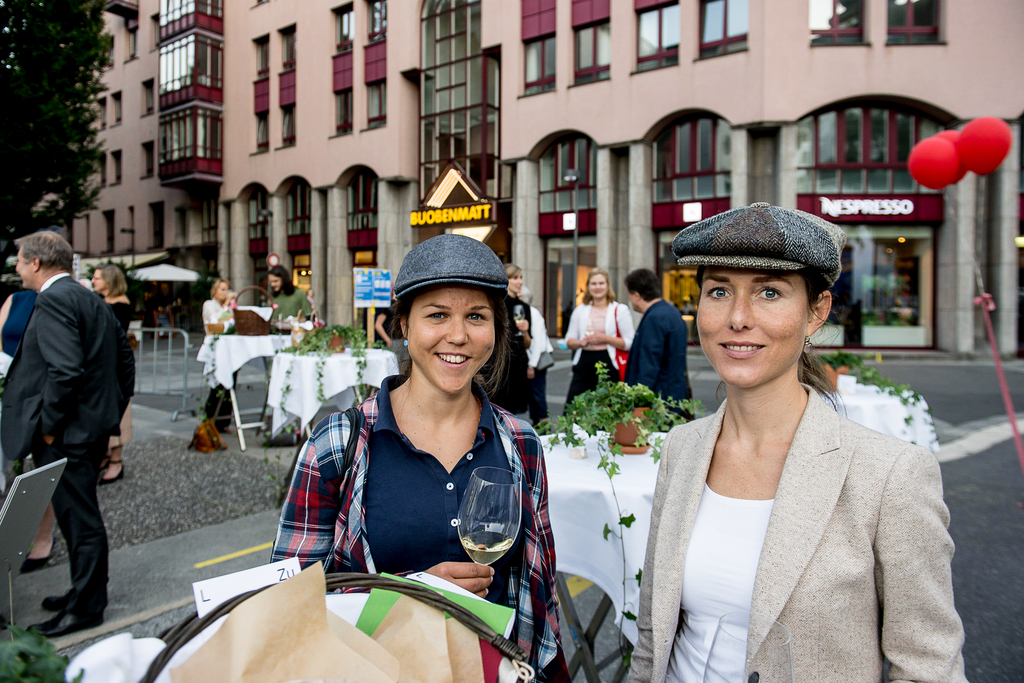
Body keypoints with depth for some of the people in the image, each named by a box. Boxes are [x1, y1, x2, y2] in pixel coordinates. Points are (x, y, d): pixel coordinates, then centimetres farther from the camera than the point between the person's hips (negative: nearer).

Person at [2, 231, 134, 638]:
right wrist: (112, 411, 19)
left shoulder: (53, 300, -15)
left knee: (79, 519, 1)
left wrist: (48, 425, -16)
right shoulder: (91, 300, 15)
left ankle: (85, 608, 13)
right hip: (93, 425, 10)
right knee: (79, 516, 20)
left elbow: (65, 369, -26)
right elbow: (124, 358, 18)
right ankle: (85, 590, 33)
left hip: (67, 434, -10)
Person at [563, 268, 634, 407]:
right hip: (583, 365, 3)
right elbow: (569, 340, 16)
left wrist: (605, 338, -15)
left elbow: (629, 343, -4)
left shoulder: (620, 310, 1)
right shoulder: (580, 310, 14)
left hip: (608, 365, -3)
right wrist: (580, 342, -6)